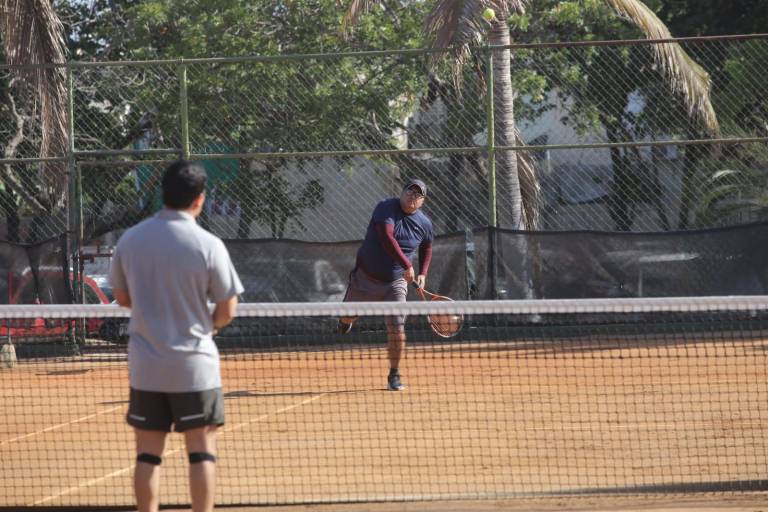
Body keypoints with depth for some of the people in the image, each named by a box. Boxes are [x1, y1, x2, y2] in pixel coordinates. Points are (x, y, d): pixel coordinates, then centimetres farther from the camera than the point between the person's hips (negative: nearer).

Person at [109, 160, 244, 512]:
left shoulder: (130, 240, -2)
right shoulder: (208, 245, -12)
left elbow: (122, 298, 10)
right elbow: (227, 310, -6)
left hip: (145, 364, 3)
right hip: (194, 364, -3)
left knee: (148, 454, 8)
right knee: (201, 451, 5)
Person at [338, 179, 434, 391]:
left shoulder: (424, 224, -2)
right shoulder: (386, 208, -16)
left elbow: (427, 248, 20)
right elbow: (387, 238, -30)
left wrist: (423, 274, 7)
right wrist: (407, 265, -33)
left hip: (395, 282, 1)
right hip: (365, 278, -1)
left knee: (397, 330, -11)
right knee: (348, 318, 15)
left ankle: (394, 376, 5)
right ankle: (346, 320, 55)